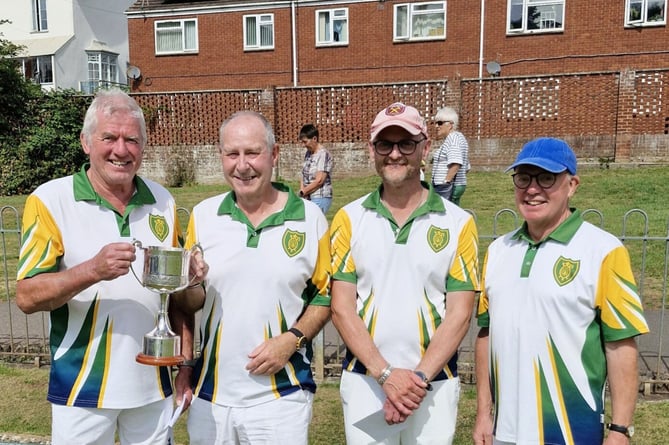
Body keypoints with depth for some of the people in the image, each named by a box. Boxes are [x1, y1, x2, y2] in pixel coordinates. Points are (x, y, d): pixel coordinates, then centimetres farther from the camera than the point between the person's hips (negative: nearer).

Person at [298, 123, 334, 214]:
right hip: (308, 198, 8)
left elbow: (319, 180, -18)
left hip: (320, 198, -8)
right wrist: (302, 189, -5)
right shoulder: (308, 153, 12)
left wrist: (302, 192, -8)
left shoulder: (323, 154, -14)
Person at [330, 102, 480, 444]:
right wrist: (385, 374, -14)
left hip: (434, 386, 0)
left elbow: (459, 313, -6)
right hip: (364, 383, 1)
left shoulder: (459, 223, -3)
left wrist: (419, 378, -15)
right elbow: (341, 308, -6)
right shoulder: (349, 219, -2)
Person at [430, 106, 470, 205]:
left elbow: (455, 164, -25)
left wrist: (446, 181, -22)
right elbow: (466, 168, 22)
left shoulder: (453, 137, -12)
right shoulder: (458, 137, 20)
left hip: (448, 187, -11)